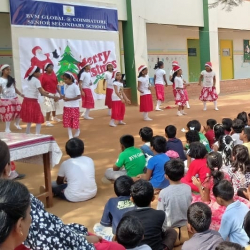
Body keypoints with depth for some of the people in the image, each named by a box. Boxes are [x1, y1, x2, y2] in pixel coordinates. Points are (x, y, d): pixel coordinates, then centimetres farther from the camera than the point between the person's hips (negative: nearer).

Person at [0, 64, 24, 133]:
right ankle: (7, 128, 15)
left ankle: (17, 123, 24)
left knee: (19, 111, -2)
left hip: (14, 98, 4)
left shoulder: (12, 79, 10)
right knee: (8, 113, 0)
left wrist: (20, 94, 1)